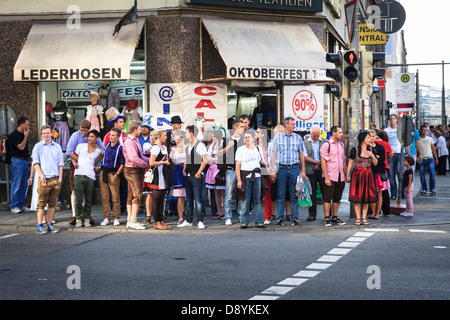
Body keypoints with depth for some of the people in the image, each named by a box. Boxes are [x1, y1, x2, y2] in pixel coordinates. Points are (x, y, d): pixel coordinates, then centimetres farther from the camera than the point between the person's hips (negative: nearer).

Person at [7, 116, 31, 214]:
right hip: (17, 161, -8)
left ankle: (21, 205, 16)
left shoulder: (23, 134, 16)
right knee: (16, 185, -5)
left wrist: (28, 159, 16)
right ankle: (14, 206, 1)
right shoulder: (14, 135, -10)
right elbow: (21, 147, -19)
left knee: (23, 184, 10)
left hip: (24, 161, 8)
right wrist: (26, 136, -11)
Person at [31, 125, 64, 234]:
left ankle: (50, 225, 12)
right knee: (42, 203, -4)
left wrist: (60, 177, 4)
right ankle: (40, 226, -2)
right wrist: (42, 176, -10)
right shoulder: (38, 146, 5)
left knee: (52, 203, 6)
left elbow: (60, 163, 15)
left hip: (56, 179, 3)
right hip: (44, 179, -3)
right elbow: (35, 163, 0)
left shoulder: (57, 147, 14)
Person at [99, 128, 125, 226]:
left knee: (115, 197, -3)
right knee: (104, 197, 4)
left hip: (113, 173, -5)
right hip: (103, 172, 5)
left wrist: (116, 175, -11)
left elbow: (122, 164, -8)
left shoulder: (120, 148, -7)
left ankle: (116, 218, 4)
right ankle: (106, 217, 10)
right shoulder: (107, 145, 10)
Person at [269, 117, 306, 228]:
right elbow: (273, 154, 5)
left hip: (294, 168, 1)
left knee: (294, 195, 1)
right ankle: (280, 219, 5)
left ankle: (295, 219, 6)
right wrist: (272, 170, -2)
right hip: (282, 168, -1)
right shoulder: (278, 137, 4)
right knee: (280, 195, 0)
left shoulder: (298, 138, 8)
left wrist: (303, 171, 8)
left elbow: (301, 155, 12)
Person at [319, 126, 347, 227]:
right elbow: (323, 162, -10)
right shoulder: (326, 145, -7)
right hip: (330, 177, -6)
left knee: (337, 198, 10)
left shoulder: (341, 145, 13)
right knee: (328, 198, -4)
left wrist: (346, 174, 15)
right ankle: (326, 219, 0)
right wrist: (326, 177, -15)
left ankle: (335, 217, 18)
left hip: (340, 176, 6)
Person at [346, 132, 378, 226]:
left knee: (367, 196, 5)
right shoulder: (355, 150, -6)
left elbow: (375, 163, 9)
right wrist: (348, 175, -2)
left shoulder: (371, 149, 5)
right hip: (357, 174, -4)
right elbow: (350, 163, -1)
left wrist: (372, 156, -9)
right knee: (357, 197, -2)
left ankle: (364, 218, 13)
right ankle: (358, 218, 6)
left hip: (368, 175, 4)